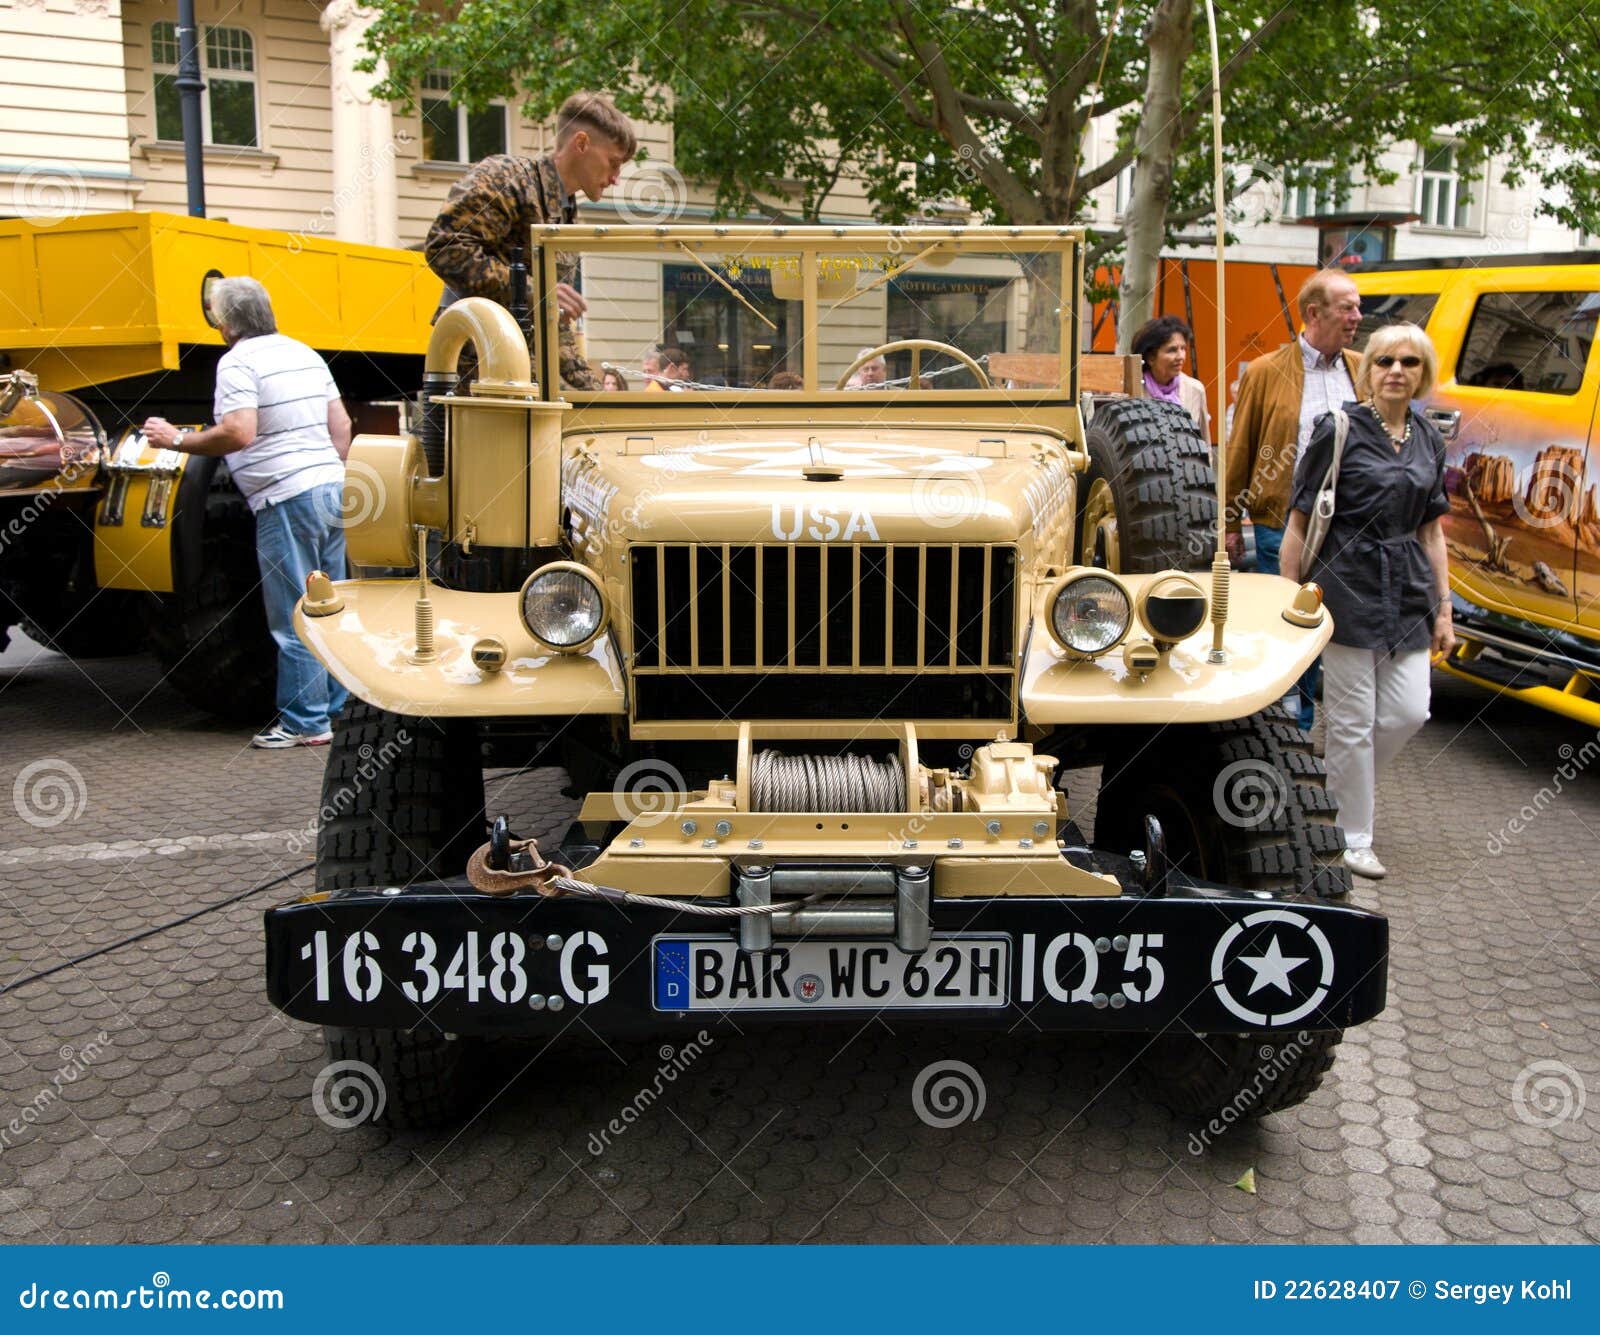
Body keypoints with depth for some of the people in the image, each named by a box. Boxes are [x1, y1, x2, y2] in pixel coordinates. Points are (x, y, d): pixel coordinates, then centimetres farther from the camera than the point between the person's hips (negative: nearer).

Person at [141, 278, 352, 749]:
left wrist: (177, 439, -7)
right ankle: (332, 706, 21)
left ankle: (305, 723, 2)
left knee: (294, 618, -3)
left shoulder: (238, 362, -8)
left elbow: (239, 433, -19)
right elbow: (341, 426, 17)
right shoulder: (305, 354, 17)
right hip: (332, 489, 8)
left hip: (287, 499, -8)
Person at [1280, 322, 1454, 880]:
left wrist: (1443, 608, 11)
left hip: (1408, 592, 6)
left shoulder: (1428, 440, 10)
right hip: (1348, 587, -5)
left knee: (1408, 713, 3)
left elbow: (1431, 529, 14)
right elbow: (1299, 520, -6)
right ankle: (1353, 838, 14)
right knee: (1353, 720, 1)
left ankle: (1341, 788, 29)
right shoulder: (1339, 429, -7)